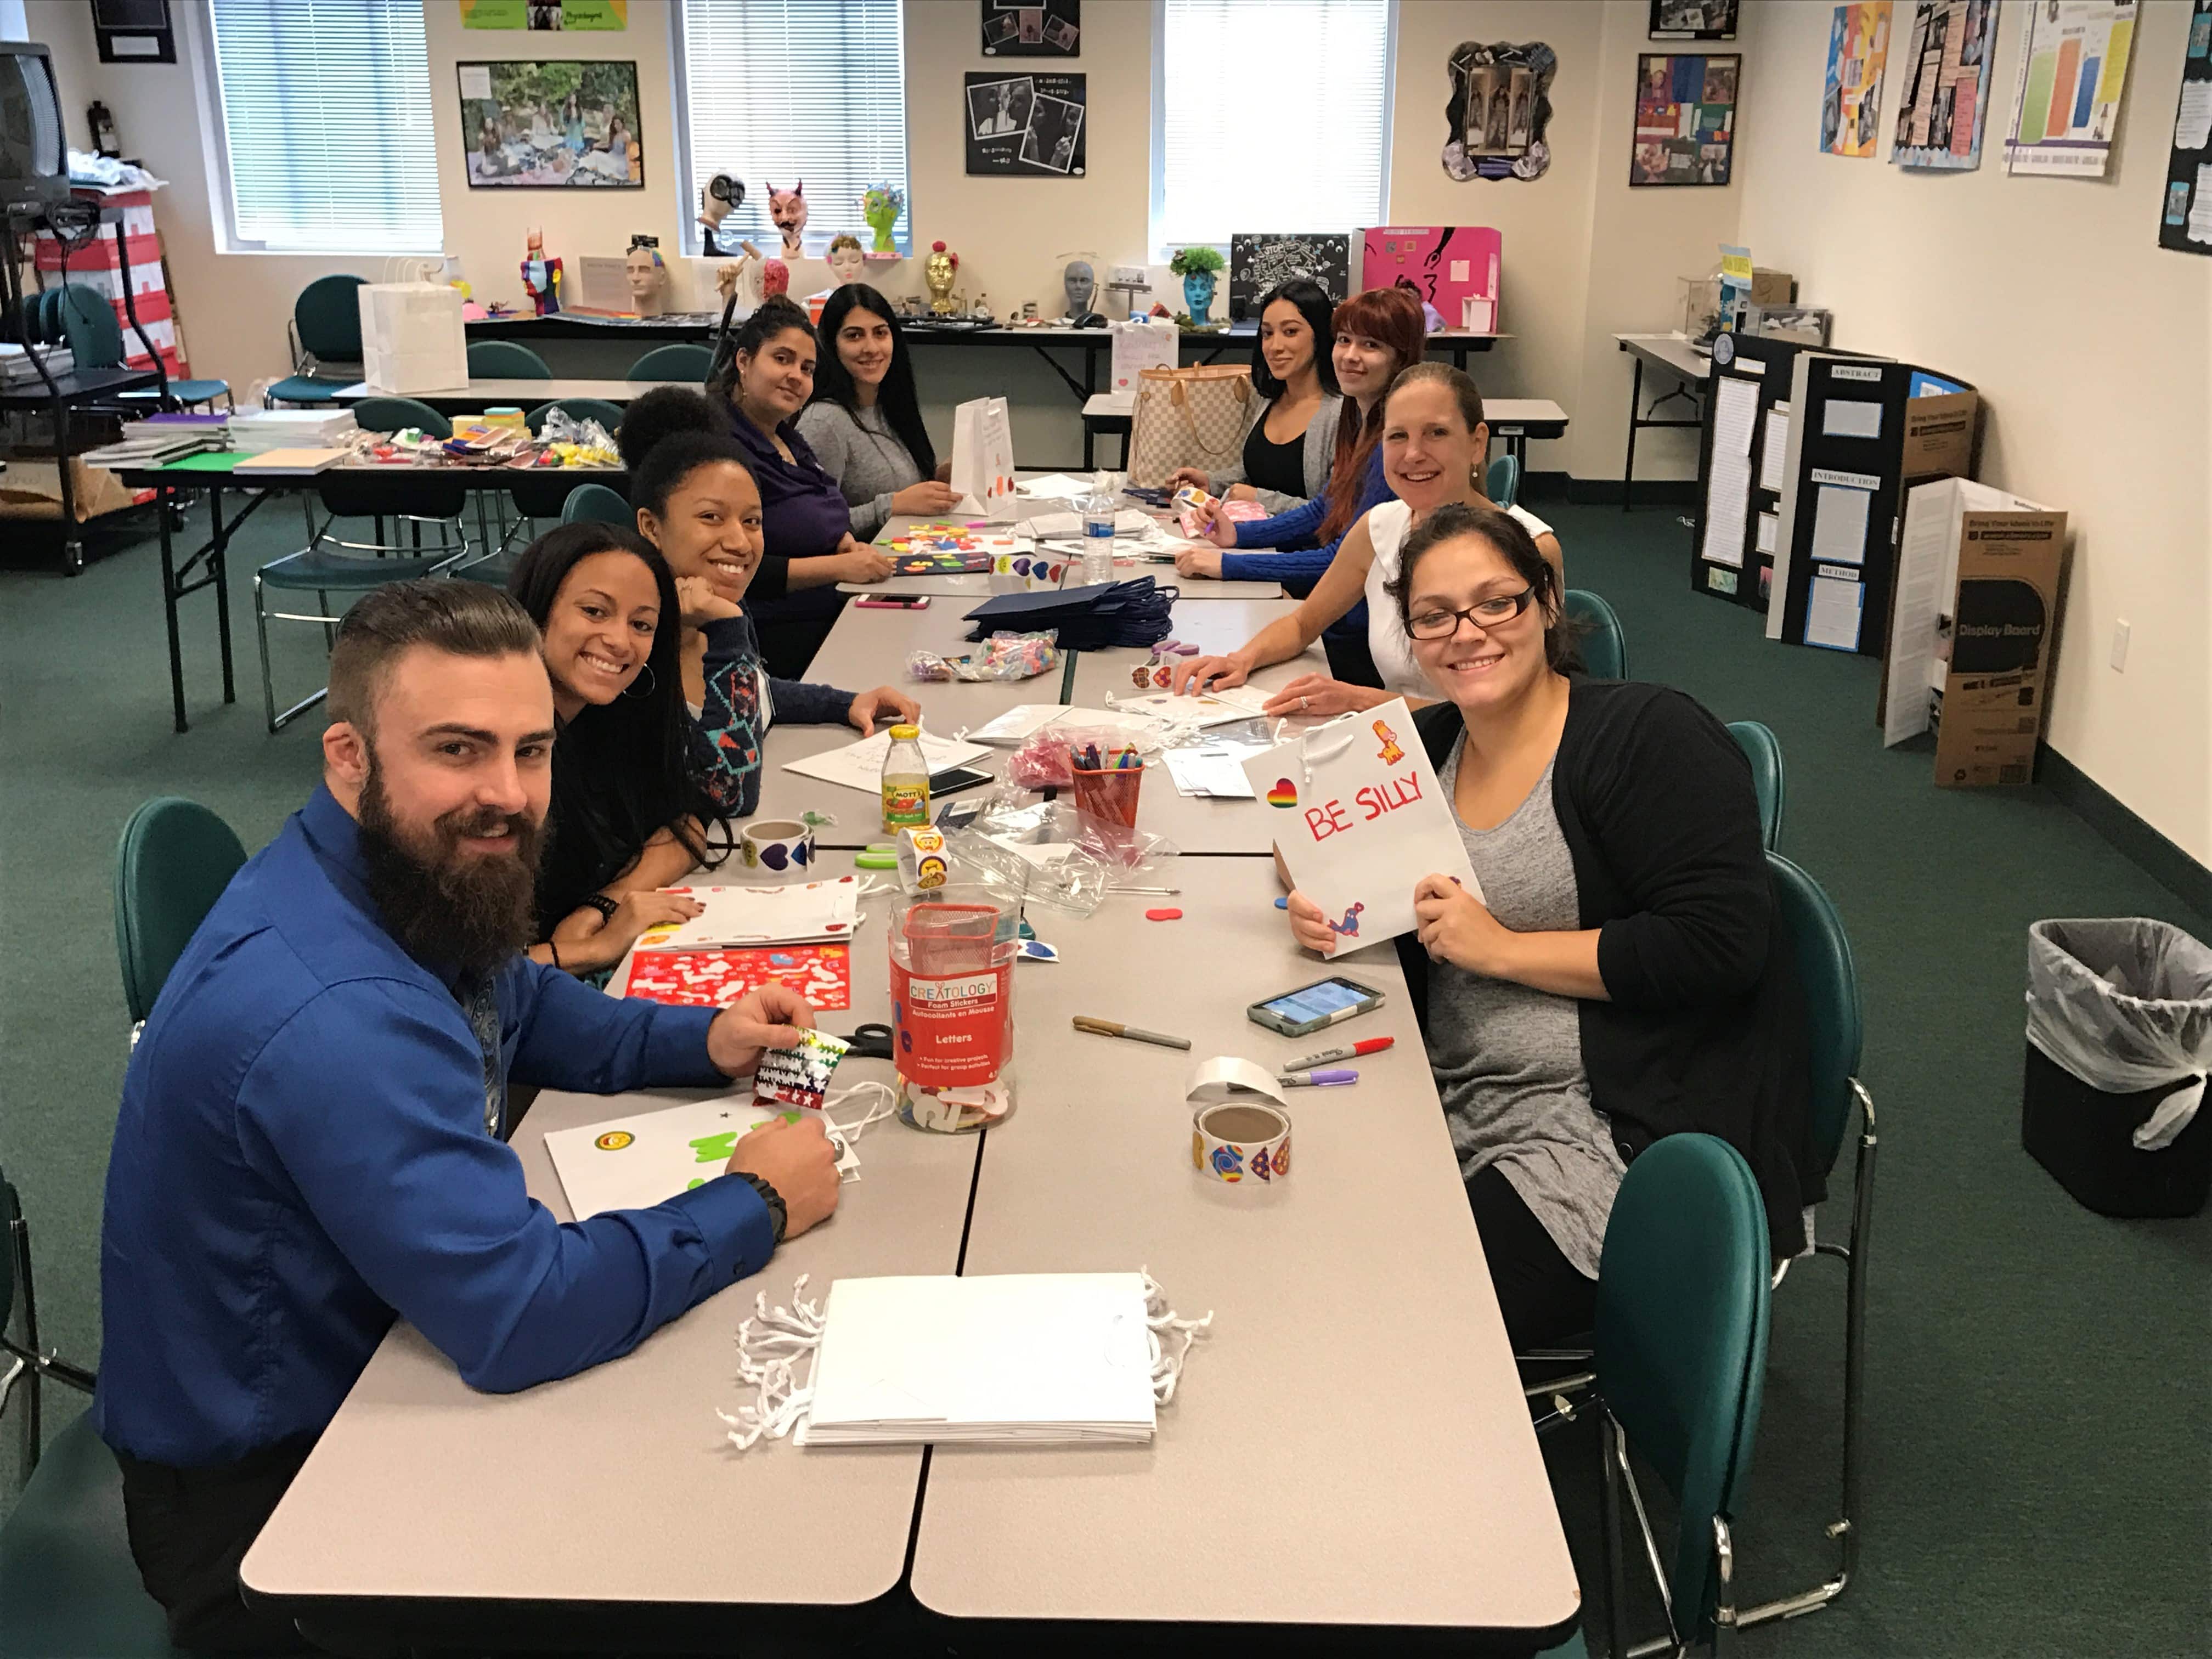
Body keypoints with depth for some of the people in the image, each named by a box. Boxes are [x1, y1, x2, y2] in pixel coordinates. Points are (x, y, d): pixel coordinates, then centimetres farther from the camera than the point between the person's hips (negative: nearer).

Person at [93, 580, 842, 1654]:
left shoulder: (417, 876, -5)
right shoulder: (330, 1011, -34)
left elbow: (521, 1007, 16)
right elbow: (518, 1319, -34)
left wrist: (705, 1041, 0)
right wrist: (754, 1206, -21)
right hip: (261, 1494, -8)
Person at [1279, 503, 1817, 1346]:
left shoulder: (1653, 736, -10)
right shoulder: (1425, 745, 9)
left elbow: (1718, 947, -18)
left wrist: (1504, 949, -17)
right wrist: (1327, 907, -4)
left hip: (1627, 1133, -7)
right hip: (1456, 1107, 7)